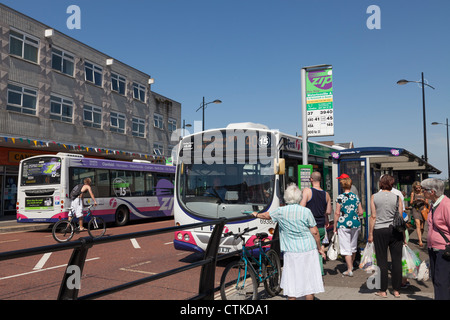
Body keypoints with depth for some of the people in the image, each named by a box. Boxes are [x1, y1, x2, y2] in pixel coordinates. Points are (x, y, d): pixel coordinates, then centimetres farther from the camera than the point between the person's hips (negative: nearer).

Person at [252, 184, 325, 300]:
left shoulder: (281, 212, -3)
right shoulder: (306, 211, -5)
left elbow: (267, 215, 16)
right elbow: (315, 232, -3)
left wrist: (256, 215, 35)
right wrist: (319, 248, 9)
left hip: (291, 252, 0)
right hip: (308, 250, 0)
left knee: (291, 281, 9)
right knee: (308, 279, 9)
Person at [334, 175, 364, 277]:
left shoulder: (340, 197, -9)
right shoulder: (356, 197, 3)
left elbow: (337, 213, -10)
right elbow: (361, 212, 6)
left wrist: (335, 227, -3)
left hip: (343, 225, -5)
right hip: (355, 224, 5)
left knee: (346, 248, 1)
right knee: (353, 246, 20)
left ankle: (349, 270, 1)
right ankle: (351, 265, 38)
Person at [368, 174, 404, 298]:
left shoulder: (374, 197, -2)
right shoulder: (397, 198, 0)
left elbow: (373, 216, -4)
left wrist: (370, 234, 3)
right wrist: (404, 236, 10)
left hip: (380, 231, -1)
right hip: (395, 231, 1)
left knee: (382, 260, 6)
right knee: (396, 260, 9)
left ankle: (383, 291, 13)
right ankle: (396, 290, 16)